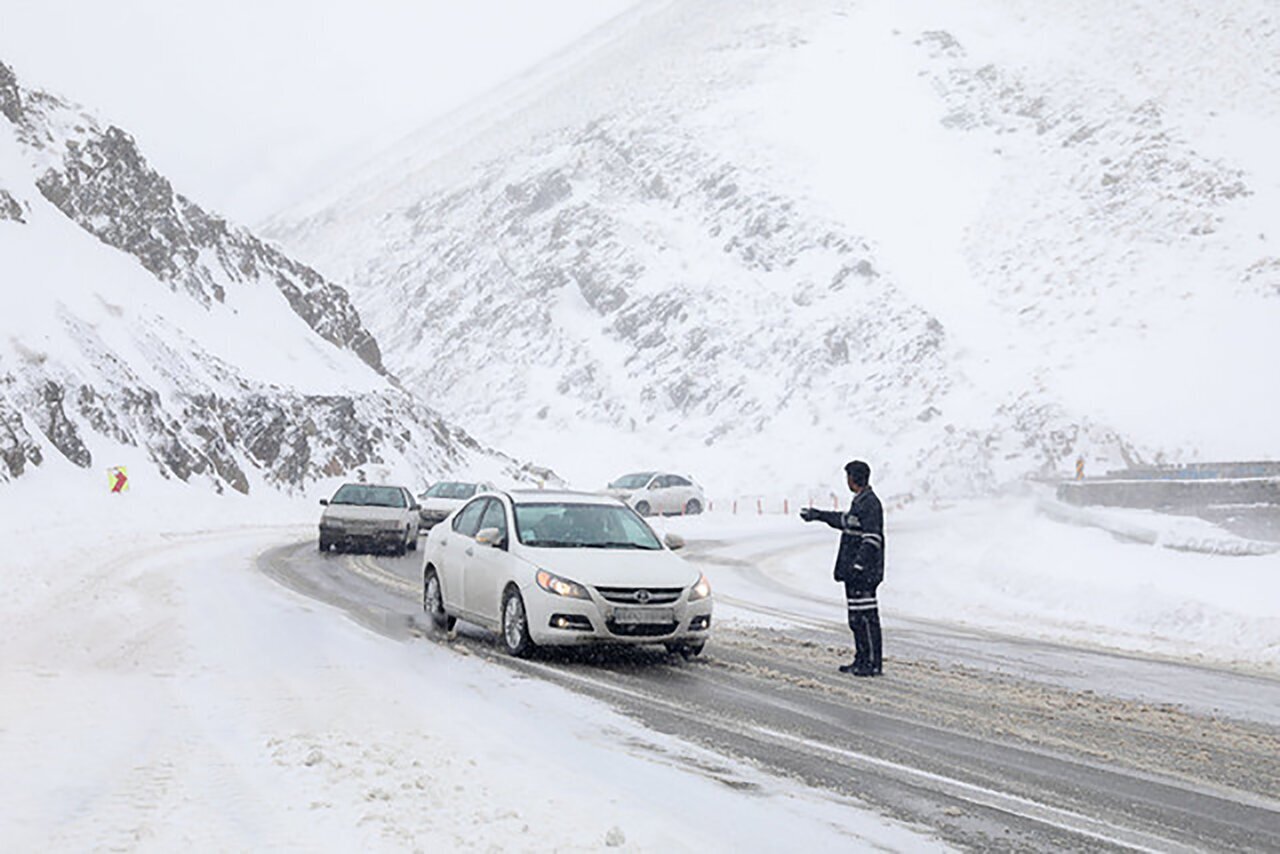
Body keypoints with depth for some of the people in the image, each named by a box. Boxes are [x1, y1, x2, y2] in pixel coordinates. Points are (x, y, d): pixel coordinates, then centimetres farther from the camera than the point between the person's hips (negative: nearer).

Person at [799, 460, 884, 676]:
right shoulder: (860, 501, 16)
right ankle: (861, 660, 20)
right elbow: (846, 521, 35)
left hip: (864, 573, -10)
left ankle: (873, 663, -6)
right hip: (854, 571, 10)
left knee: (866, 616, -8)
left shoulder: (870, 503, -15)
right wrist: (818, 515, 44)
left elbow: (872, 539, -21)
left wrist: (858, 565, -25)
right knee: (856, 618, 13)